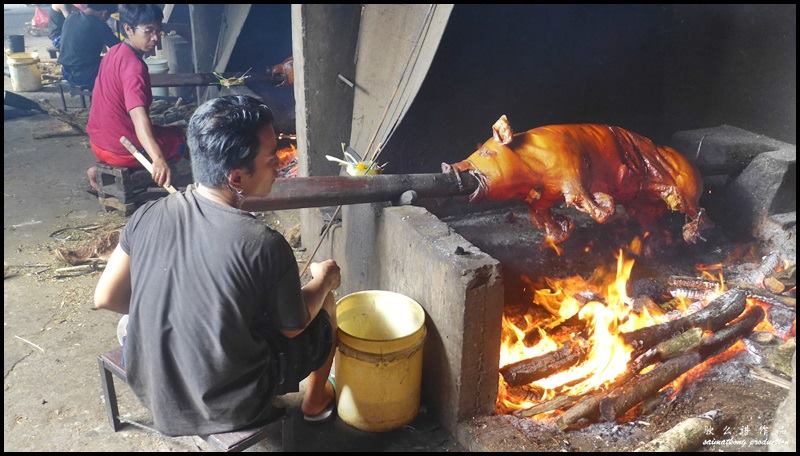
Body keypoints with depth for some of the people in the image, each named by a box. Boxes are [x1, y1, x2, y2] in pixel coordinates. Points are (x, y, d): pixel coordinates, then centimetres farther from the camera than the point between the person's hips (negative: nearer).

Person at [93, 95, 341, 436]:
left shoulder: (148, 216, -14)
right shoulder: (265, 246, -27)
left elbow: (106, 299, -1)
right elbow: (293, 327, -10)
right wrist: (324, 280, 9)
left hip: (151, 390, 5)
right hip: (231, 407, -4)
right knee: (324, 305, 15)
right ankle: (315, 402, 40)